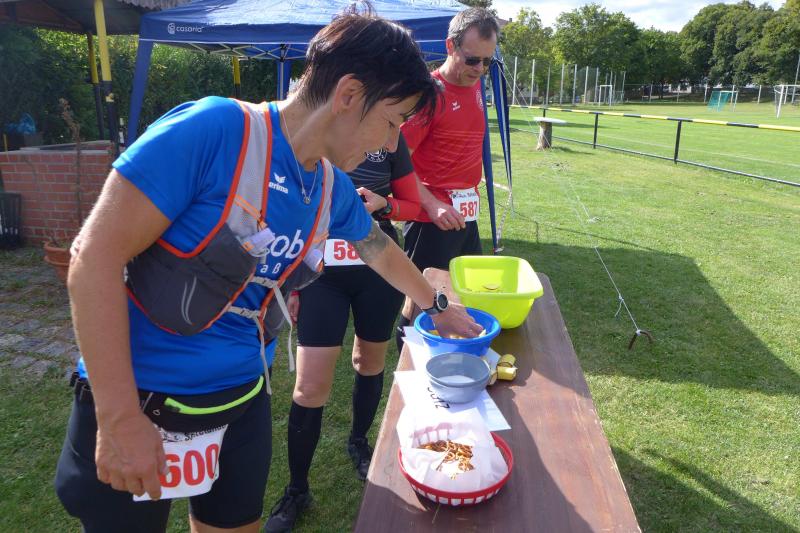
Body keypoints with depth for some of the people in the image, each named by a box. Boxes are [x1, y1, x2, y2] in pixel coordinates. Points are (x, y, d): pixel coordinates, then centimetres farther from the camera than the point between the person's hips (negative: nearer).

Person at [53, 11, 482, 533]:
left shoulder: (333, 189, -1)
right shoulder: (213, 130, -23)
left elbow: (382, 252, 19)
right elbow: (95, 256, -22)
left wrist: (437, 306, 30)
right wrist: (120, 418, -22)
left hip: (245, 401, 6)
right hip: (138, 403, -5)